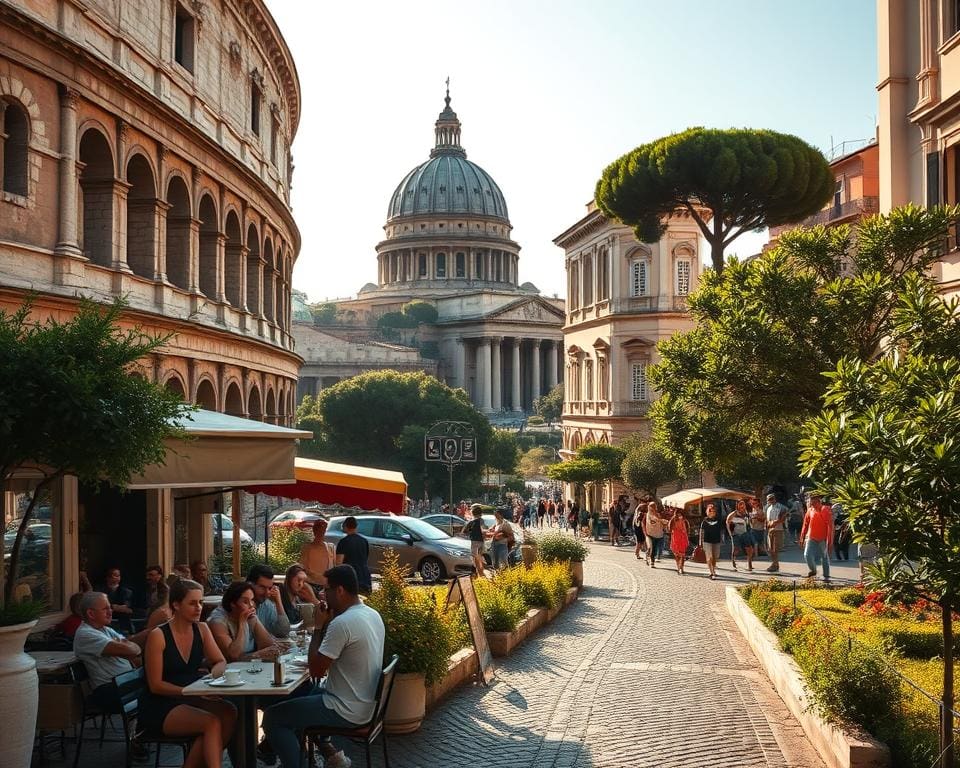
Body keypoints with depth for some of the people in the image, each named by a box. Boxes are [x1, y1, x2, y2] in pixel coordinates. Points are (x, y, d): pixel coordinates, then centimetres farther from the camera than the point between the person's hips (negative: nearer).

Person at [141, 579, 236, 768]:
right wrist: (190, 692, -22)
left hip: (190, 701, 6)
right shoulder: (158, 636, -13)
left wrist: (214, 673, -16)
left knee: (229, 713, -23)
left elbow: (220, 662, 8)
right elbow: (155, 685, -13)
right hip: (159, 707, -6)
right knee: (212, 723, -29)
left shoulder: (202, 629, 6)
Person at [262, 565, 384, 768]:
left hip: (346, 711, -9)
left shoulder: (342, 623, -25)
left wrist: (320, 626, -11)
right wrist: (327, 625, 4)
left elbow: (316, 671, -19)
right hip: (364, 702, 9)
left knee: (272, 717, -1)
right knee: (298, 695, 27)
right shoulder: (373, 615, 4)